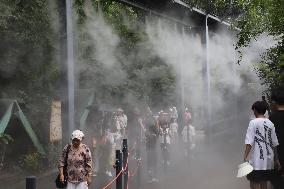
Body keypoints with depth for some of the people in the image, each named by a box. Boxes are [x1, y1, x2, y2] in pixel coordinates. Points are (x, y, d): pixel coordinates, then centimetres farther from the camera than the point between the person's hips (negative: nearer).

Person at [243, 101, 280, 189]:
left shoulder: (253, 122, -8)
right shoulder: (270, 123, 9)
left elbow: (249, 143, -16)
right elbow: (274, 144, 13)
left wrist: (245, 157, -18)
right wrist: (276, 159, 21)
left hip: (257, 161, -6)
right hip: (268, 161, 6)